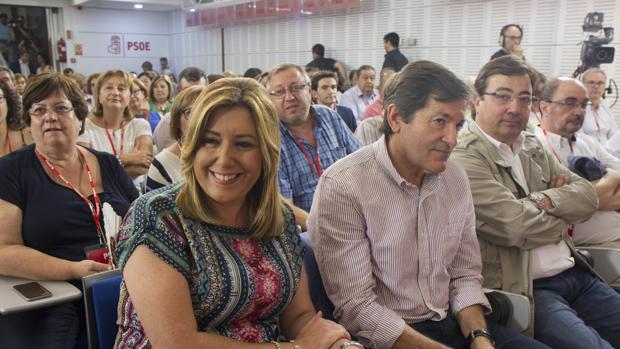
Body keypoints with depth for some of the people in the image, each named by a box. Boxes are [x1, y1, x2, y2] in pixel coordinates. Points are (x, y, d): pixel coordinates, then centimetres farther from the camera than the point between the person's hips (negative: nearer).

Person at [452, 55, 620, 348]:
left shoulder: (532, 147, 14)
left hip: (575, 274, 8)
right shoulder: (465, 158, -13)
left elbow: (588, 197, 8)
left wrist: (547, 201, -14)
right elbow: (516, 226, -20)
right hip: (523, 289, -8)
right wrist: (565, 213, 1)